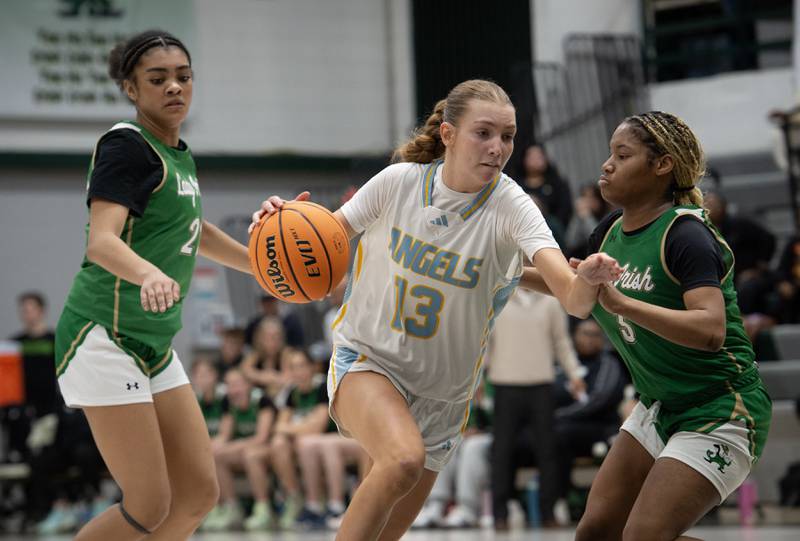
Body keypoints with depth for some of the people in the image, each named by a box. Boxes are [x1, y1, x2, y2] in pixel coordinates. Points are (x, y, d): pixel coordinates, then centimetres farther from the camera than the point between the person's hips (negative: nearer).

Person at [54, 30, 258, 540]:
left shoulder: (177, 153, 14)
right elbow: (102, 241, -28)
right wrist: (149, 273, -47)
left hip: (154, 342, 9)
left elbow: (193, 230, 33)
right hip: (104, 338, -9)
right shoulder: (126, 146, -12)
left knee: (199, 493, 5)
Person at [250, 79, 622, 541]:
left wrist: (588, 281, -52)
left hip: (442, 394, 2)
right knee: (404, 458, -33)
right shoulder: (399, 182, -12)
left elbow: (573, 299, -28)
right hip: (366, 361, -2)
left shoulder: (511, 207, -16)